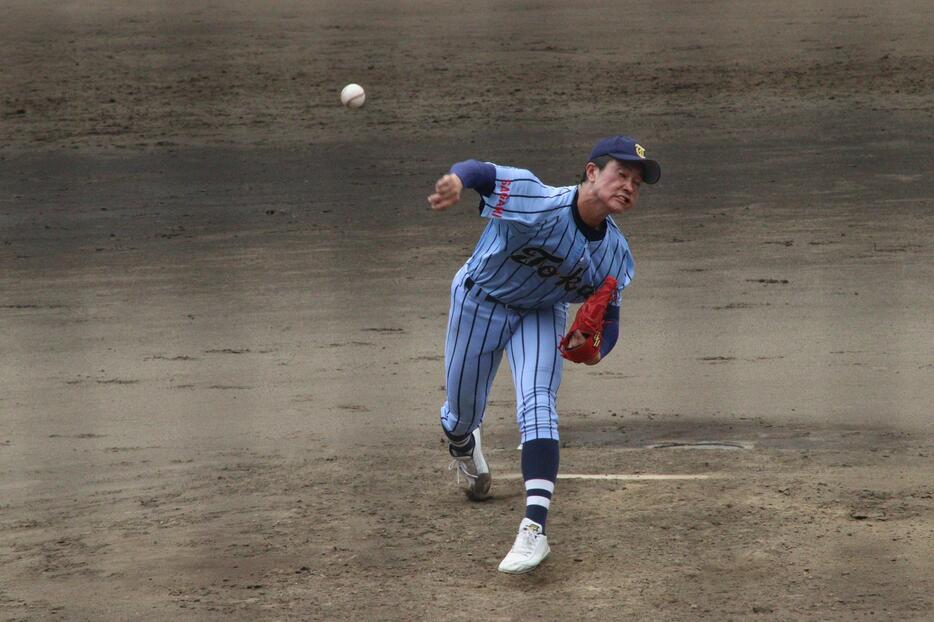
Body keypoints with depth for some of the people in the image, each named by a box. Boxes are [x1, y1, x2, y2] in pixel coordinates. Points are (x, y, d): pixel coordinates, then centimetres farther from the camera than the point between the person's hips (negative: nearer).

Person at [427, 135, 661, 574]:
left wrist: (595, 348, -31)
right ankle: (463, 450, 54)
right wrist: (457, 179, -68)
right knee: (462, 413, 11)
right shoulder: (538, 201, -35)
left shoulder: (615, 254, -17)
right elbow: (480, 172, -43)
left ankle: (534, 528, -30)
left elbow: (608, 316, -7)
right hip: (480, 301, -2)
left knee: (538, 402, -21)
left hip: (541, 315, 2)